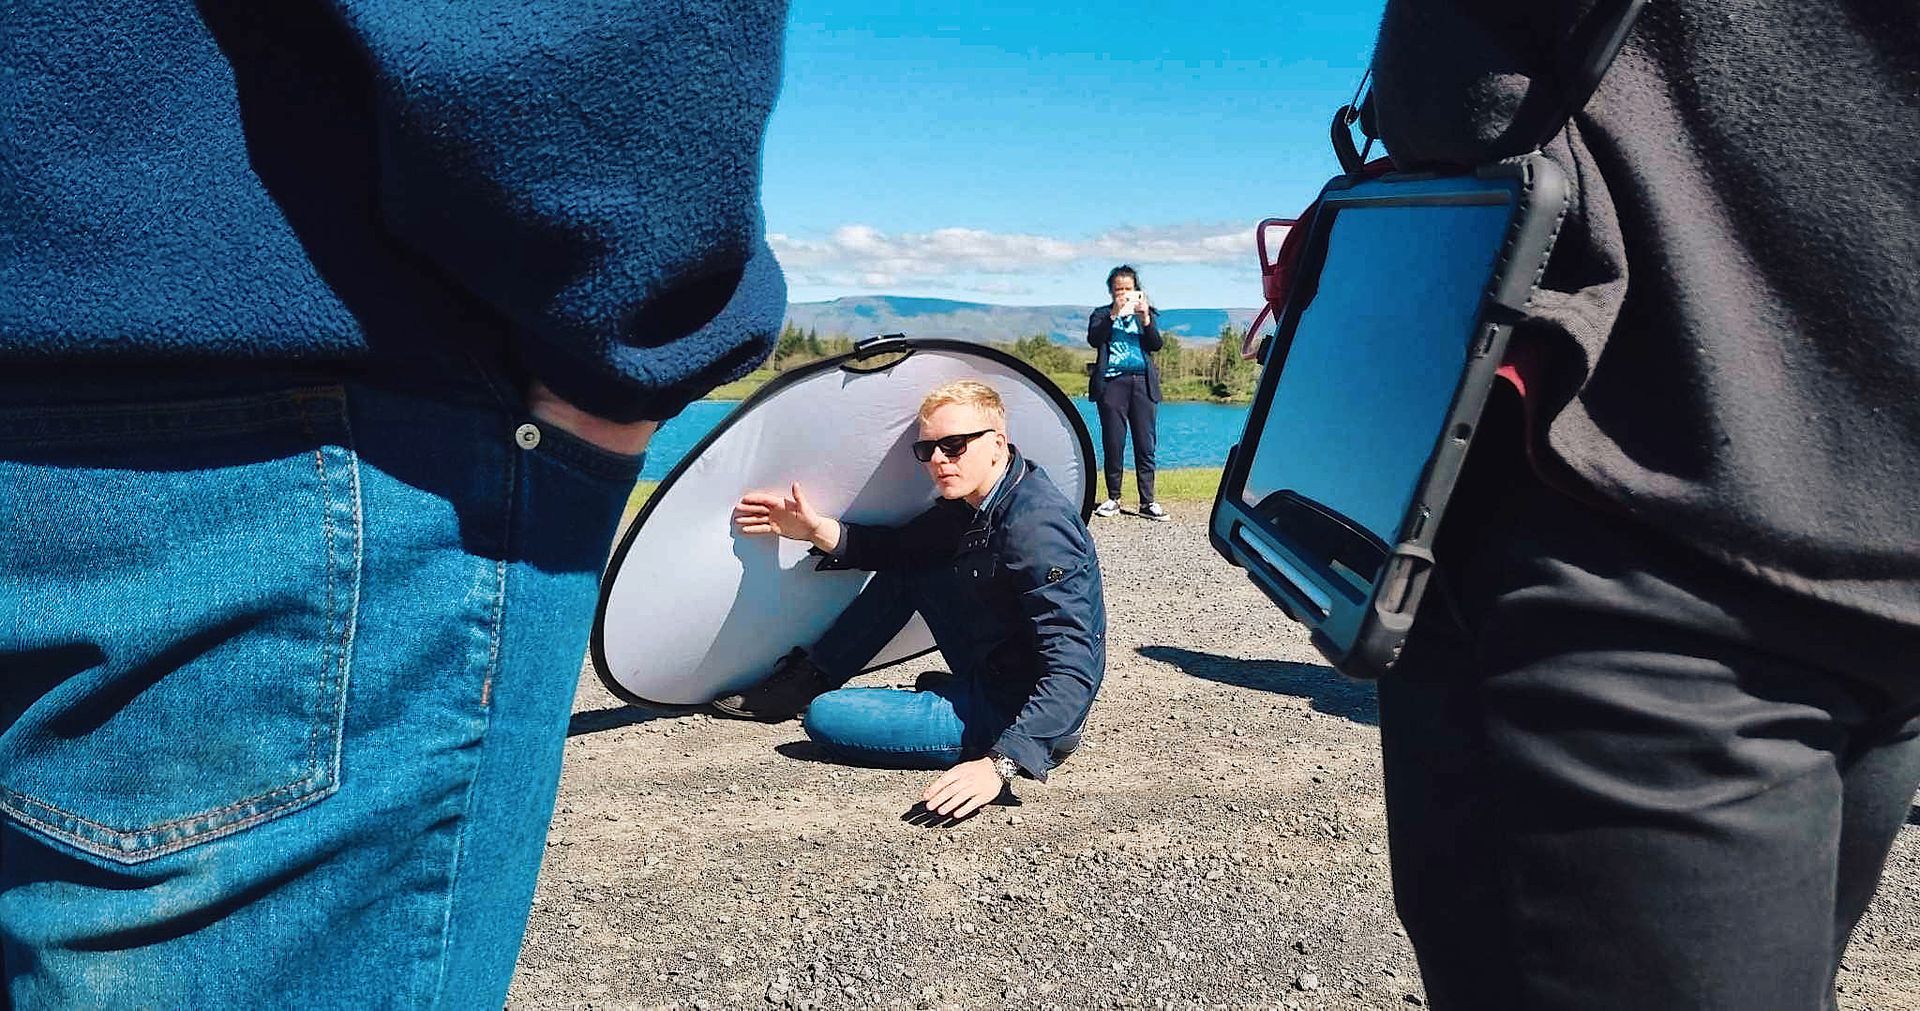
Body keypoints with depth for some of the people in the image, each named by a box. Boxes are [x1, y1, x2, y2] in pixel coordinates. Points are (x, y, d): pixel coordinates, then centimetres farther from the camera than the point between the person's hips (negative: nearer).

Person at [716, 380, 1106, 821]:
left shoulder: (1035, 527, -28)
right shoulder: (974, 501, 1)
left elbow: (1073, 669, -33)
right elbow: (901, 547, 15)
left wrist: (1000, 765, -41)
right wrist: (816, 530, 0)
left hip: (1017, 714, -9)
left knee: (827, 718, -14)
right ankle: (805, 681, 19)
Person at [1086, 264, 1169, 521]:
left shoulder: (1145, 312, 16)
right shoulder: (1102, 314, 11)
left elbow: (1156, 344, 4)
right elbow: (1093, 339, -7)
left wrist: (1145, 317, -9)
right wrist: (1114, 314, -16)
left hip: (1142, 383, 1)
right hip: (1112, 383, -1)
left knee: (1146, 444, -2)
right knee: (1113, 443, -1)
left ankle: (1147, 501, 0)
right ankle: (1113, 499, 7)